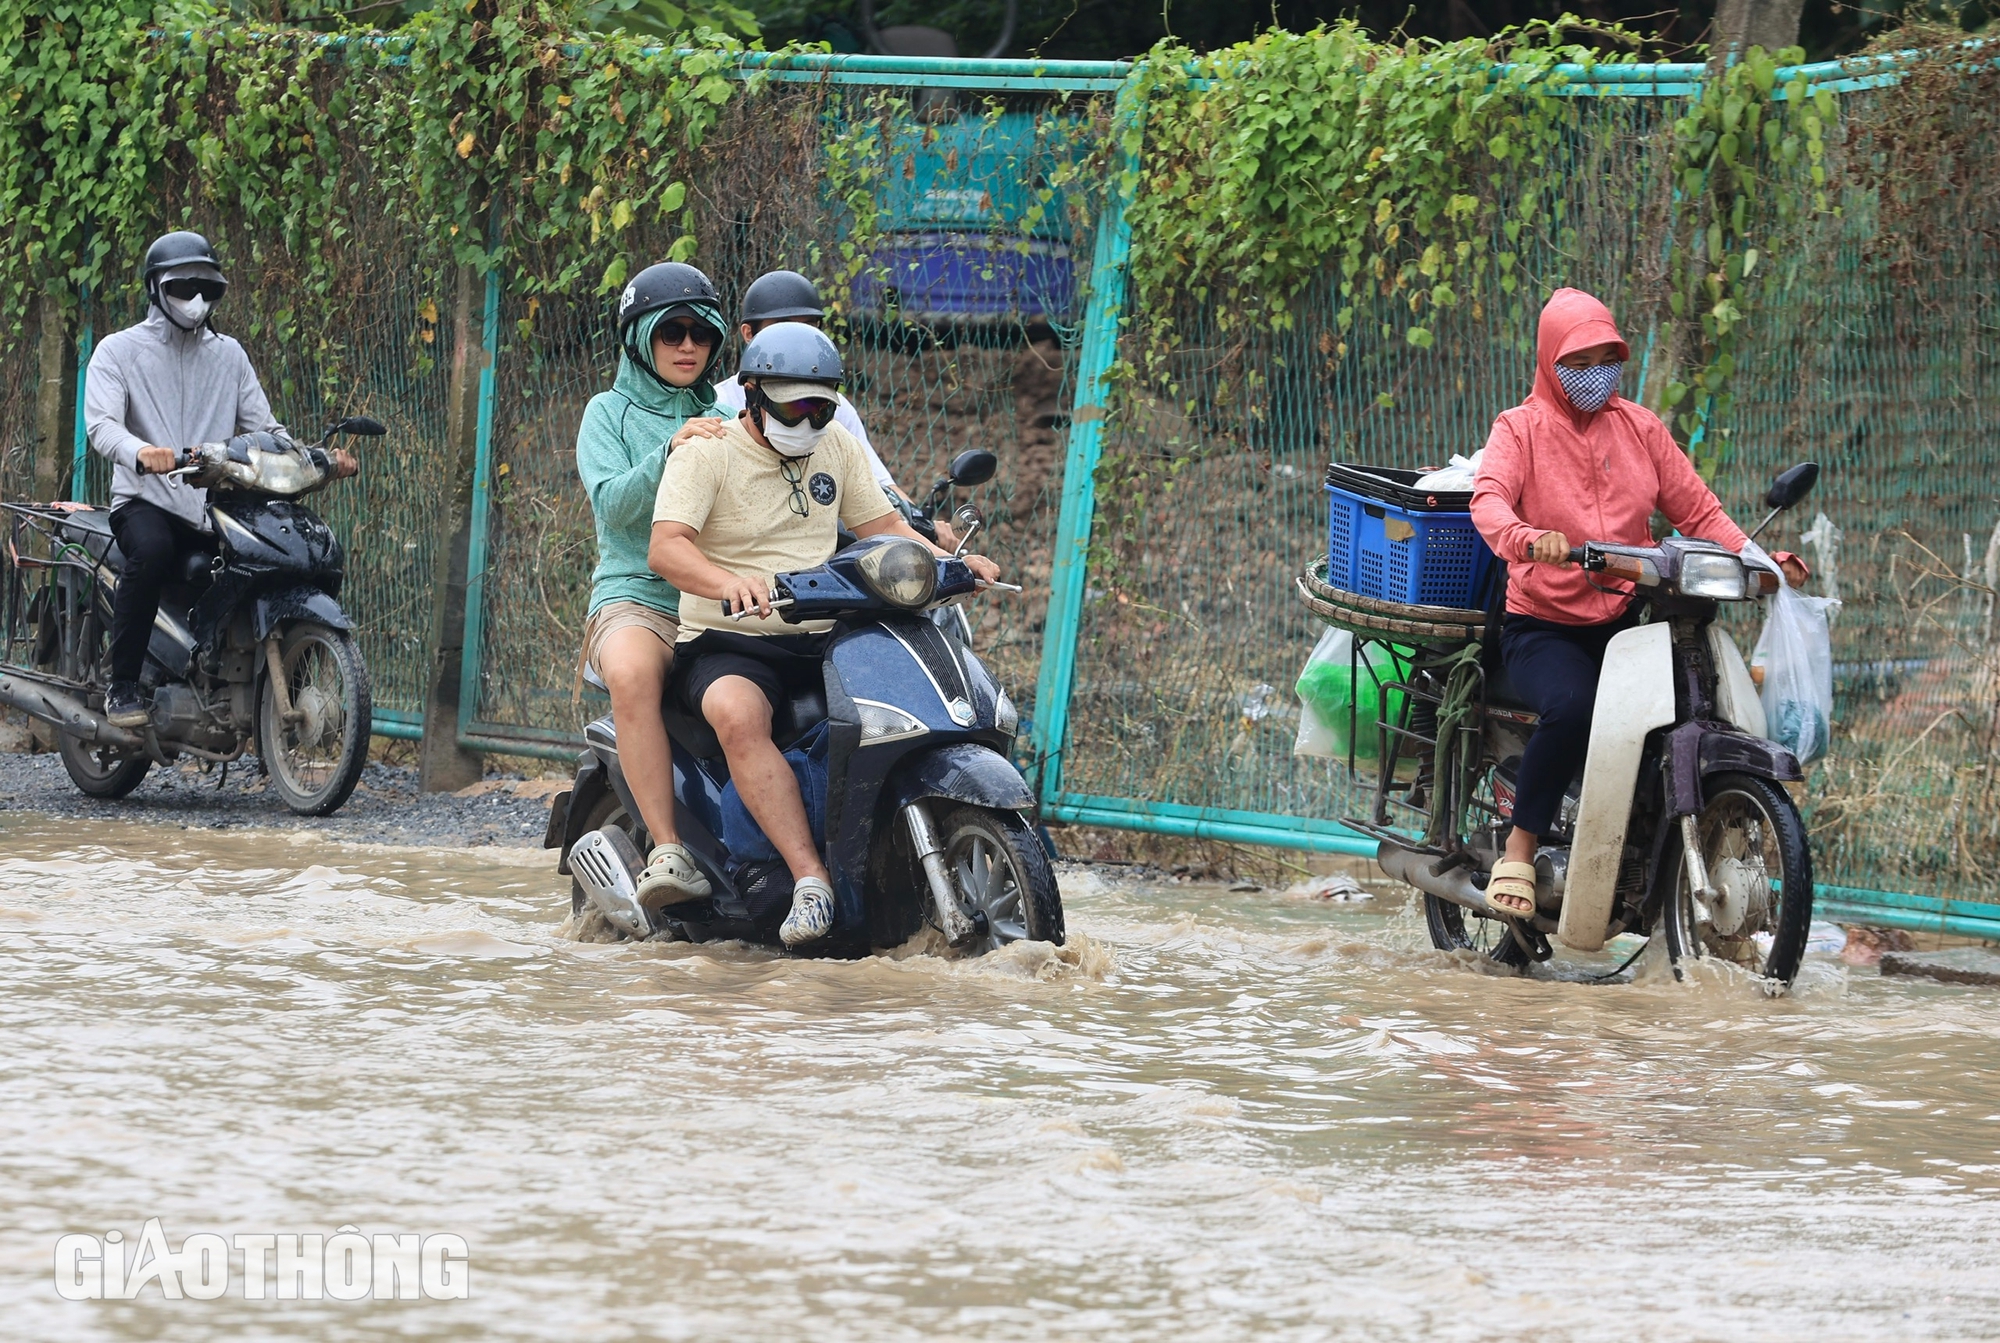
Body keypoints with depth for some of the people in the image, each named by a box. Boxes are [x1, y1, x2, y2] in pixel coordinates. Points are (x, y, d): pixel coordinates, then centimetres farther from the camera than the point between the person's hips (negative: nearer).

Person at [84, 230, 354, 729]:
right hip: (146, 500, -4)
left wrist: (320, 459, -6)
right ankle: (122, 686, -28)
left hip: (215, 507, 4)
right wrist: (141, 453, -35)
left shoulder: (229, 355, 20)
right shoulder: (119, 351, 5)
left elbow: (263, 427, 14)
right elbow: (101, 425, -11)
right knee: (151, 549, -39)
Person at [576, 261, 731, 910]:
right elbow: (612, 504, -6)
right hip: (637, 595, -3)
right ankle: (668, 851, -38)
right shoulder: (610, 412, 12)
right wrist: (669, 453, -22)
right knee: (632, 673, -39)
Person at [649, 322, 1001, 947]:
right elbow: (666, 548, -21)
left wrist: (952, 563, -2)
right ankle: (810, 882, -43)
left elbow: (881, 525, 18)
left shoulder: (836, 446, 13)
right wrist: (731, 584, -42)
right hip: (728, 644, -5)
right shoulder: (706, 453, -6)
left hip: (822, 638, 5)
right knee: (738, 715, -38)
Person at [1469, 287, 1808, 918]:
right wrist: (1530, 540, -41)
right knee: (1574, 709, -35)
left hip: (1628, 621, 4)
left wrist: (1759, 561, -7)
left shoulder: (1640, 428, 14)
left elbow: (1697, 510, 10)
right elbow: (1489, 501, -18)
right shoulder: (1521, 428, 2)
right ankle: (1520, 847, -17)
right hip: (1543, 626, -4)